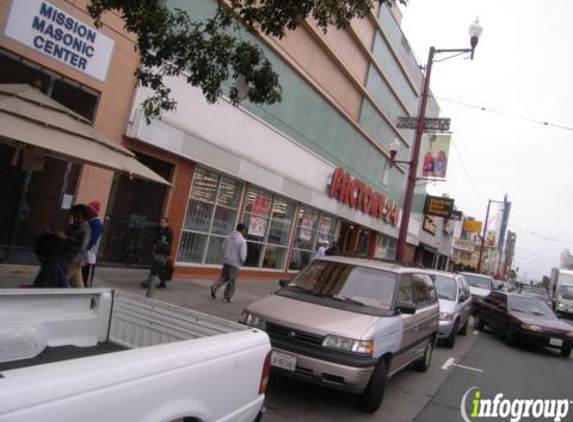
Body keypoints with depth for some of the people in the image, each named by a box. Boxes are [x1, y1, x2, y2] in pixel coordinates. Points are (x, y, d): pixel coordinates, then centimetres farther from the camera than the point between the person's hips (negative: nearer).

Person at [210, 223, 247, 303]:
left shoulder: (228, 237, 3)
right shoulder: (242, 241, -14)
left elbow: (223, 248, 7)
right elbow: (242, 255, -17)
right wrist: (242, 261, 3)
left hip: (226, 261, 5)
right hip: (235, 263, -5)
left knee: (224, 276, 22)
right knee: (232, 281, 7)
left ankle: (215, 286, -2)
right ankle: (227, 298, 14)